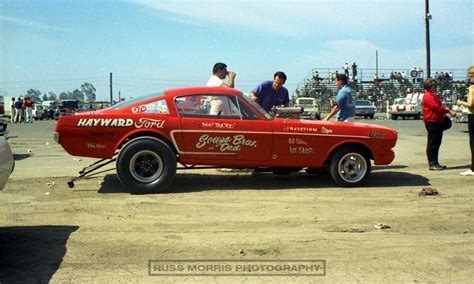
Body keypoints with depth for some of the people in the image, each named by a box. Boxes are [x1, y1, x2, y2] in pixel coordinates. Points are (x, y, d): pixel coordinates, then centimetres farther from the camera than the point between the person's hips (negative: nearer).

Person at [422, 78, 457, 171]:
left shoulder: (434, 95, 23)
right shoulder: (428, 96, -12)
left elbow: (439, 106, 28)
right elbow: (436, 107, -20)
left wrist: (447, 110, 9)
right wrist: (448, 111, -15)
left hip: (438, 121, 11)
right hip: (432, 122, -11)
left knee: (436, 143, 13)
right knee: (432, 143, -9)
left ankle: (435, 163, 18)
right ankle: (432, 164, -7)